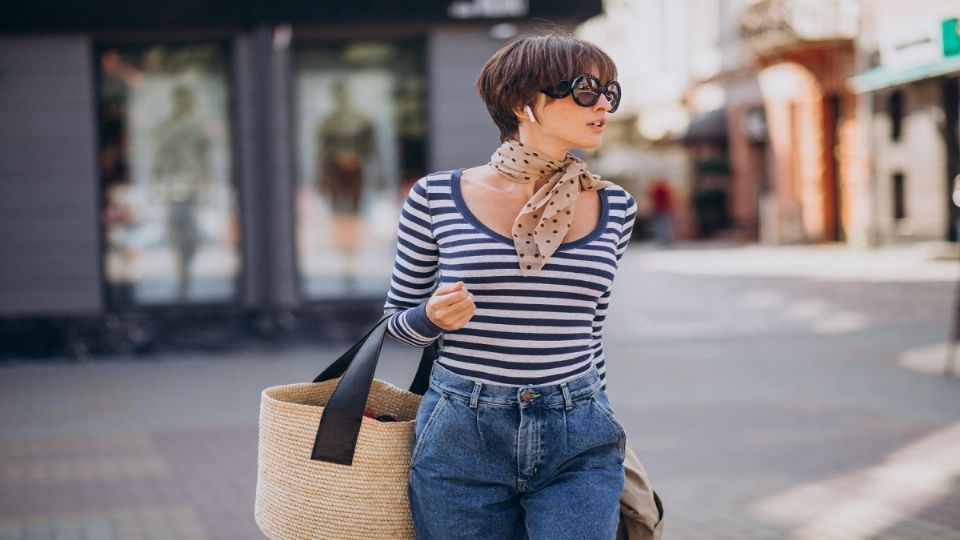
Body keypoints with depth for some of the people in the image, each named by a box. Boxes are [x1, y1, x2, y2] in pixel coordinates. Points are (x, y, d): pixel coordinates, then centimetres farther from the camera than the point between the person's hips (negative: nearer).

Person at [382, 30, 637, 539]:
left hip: (578, 445, 2)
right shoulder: (436, 198, -3)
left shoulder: (615, 207, 4)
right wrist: (434, 317, -14)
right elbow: (397, 319, 7)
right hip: (461, 440, -1)